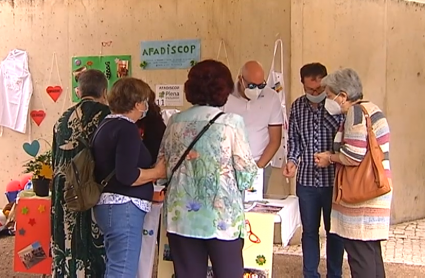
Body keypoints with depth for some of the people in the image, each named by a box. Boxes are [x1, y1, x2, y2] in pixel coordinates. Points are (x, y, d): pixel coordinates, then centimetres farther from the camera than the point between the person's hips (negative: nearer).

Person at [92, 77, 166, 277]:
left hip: (108, 204, 10)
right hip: (123, 208, -10)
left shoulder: (107, 125, 15)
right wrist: (157, 172, -10)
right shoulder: (127, 128, -14)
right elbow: (127, 176, -24)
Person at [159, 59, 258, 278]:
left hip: (182, 216, 4)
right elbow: (246, 172, -8)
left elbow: (163, 166, 10)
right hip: (222, 216, -3)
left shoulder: (176, 121, 4)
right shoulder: (231, 122, -7)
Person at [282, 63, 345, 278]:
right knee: (309, 231, 13)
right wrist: (292, 160, -6)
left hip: (333, 179, -2)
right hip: (306, 180, 3)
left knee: (334, 230, 10)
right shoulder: (297, 106, 2)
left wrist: (328, 108, -23)